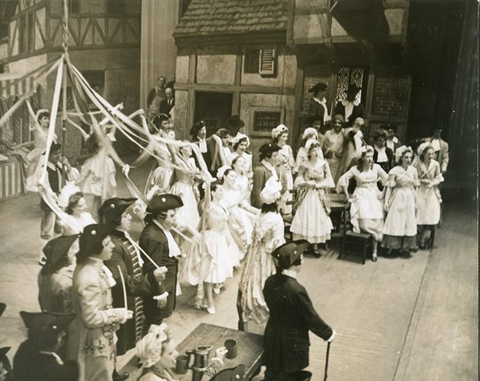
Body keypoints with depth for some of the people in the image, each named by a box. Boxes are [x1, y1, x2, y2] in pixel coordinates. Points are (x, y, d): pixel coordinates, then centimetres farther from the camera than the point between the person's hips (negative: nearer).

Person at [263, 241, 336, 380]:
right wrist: (328, 333, 0)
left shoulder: (270, 282, -9)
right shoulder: (297, 290, -31)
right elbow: (311, 317, -18)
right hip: (292, 342, -6)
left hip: (272, 337, 6)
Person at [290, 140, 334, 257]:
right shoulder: (304, 165, -1)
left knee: (318, 219, -1)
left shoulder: (324, 164, -1)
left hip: (320, 196, 0)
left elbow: (328, 180, -1)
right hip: (306, 196, 0)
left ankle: (315, 245, 5)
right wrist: (307, 183, -18)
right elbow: (298, 180, -1)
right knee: (305, 219, -2)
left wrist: (317, 184, -12)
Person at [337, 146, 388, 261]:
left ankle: (374, 250, 0)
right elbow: (343, 179, 1)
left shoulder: (376, 167, 1)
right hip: (361, 197, -1)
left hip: (374, 197, 1)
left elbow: (388, 179, 8)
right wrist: (347, 195, -1)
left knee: (375, 223, -8)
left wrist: (383, 192, 5)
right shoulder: (355, 169, -1)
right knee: (364, 221, -22)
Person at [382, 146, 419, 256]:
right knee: (394, 221, 0)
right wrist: (386, 201, -13)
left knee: (409, 222, 7)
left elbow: (416, 186, 9)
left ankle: (405, 247, 17)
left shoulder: (413, 170, 2)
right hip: (398, 198, -4)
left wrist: (416, 202, 9)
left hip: (410, 198, 4)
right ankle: (391, 246, 10)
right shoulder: (395, 171, -9)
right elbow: (389, 186, -9)